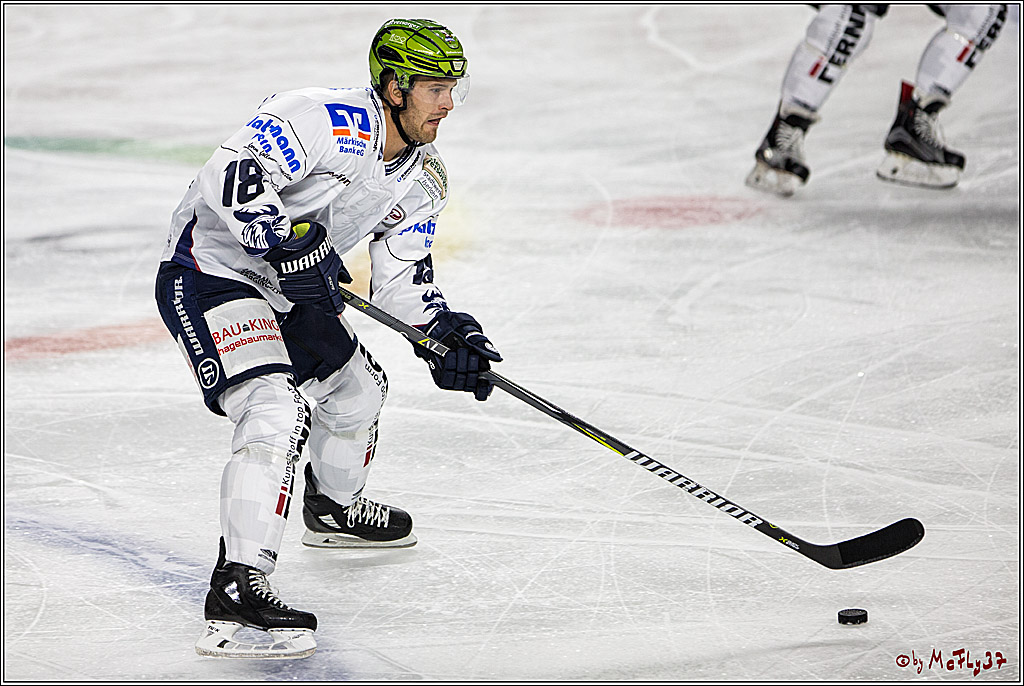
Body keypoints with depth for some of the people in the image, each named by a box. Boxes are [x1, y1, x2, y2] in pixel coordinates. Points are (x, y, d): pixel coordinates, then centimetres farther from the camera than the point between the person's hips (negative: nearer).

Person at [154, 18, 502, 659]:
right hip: (211, 270, -10)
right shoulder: (324, 118, -25)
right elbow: (229, 177, -33)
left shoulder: (425, 182, 3)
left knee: (357, 386, 25)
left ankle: (333, 507, 55)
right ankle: (238, 586, -32)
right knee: (276, 410, -26)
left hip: (290, 287, 10)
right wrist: (289, 244, -39)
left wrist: (447, 332, -10)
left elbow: (400, 277, 6)